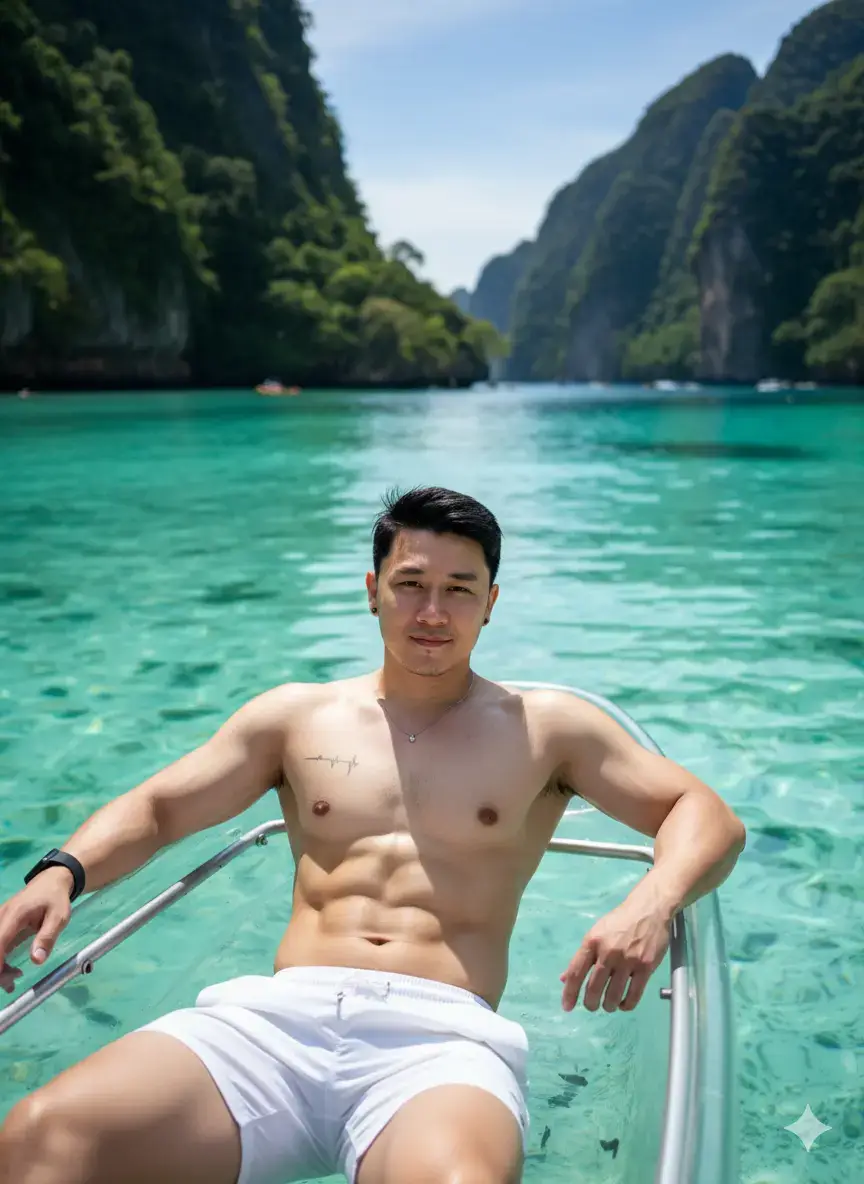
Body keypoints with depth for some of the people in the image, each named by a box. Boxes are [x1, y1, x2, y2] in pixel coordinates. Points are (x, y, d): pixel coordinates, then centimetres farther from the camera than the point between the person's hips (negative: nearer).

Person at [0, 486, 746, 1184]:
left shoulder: (548, 728, 14)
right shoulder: (298, 715, 20)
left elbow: (705, 814, 11)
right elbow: (154, 810, 21)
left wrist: (653, 902, -11)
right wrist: (61, 873, 0)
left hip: (444, 1035, -2)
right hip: (277, 1015, 2)